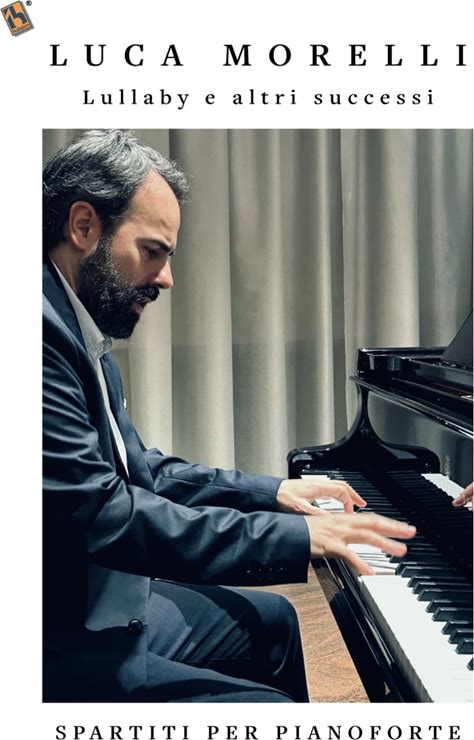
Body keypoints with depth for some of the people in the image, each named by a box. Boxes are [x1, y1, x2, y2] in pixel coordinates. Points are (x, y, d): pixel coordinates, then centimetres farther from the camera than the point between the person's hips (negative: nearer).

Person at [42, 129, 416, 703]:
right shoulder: (44, 330, -25)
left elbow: (139, 470, 16)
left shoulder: (80, 334, 10)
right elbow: (101, 516, -29)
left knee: (271, 620, 23)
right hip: (63, 640, -10)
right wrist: (295, 536, -24)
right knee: (271, 704, -15)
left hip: (103, 596, 11)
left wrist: (272, 491, 8)